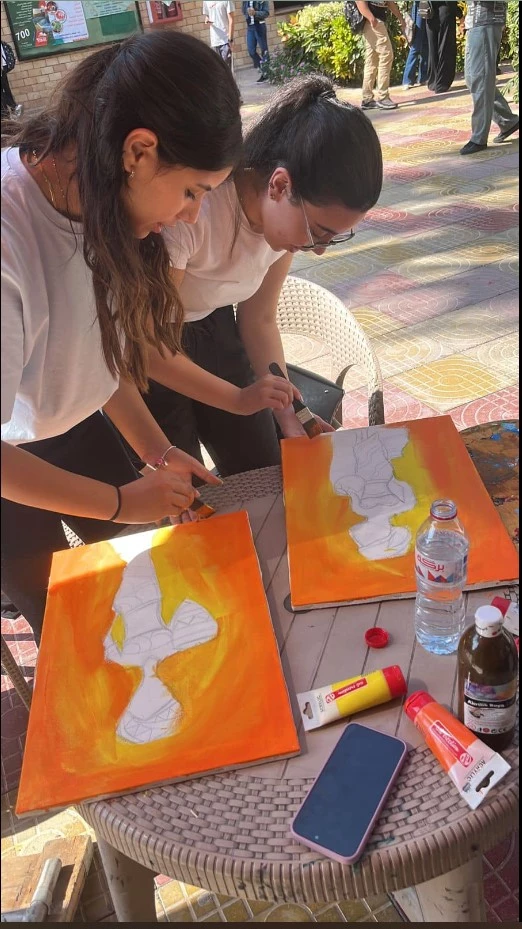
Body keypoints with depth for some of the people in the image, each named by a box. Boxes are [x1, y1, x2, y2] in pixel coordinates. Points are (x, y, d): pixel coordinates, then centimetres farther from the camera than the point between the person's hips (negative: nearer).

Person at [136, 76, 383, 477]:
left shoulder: (291, 214, -14)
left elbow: (259, 320, -1)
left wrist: (288, 419, -9)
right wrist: (241, 401, -20)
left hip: (212, 327, 6)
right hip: (147, 354, -5)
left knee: (266, 472, 8)